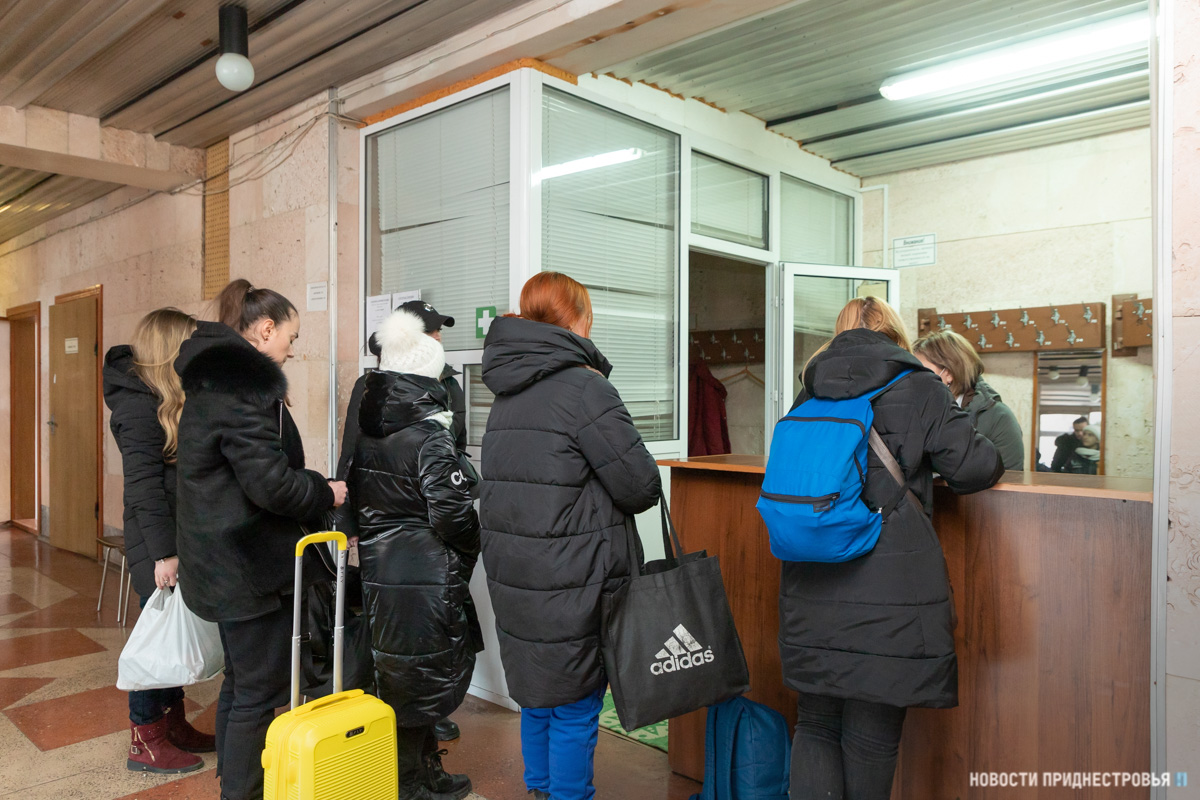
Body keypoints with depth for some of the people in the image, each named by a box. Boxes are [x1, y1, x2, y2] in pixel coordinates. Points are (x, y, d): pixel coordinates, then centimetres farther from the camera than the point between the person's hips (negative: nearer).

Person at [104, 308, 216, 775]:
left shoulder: (171, 398, 12)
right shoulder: (140, 404, -16)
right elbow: (143, 484, -20)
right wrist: (163, 552, -21)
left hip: (180, 532, 9)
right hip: (157, 540, -9)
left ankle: (173, 724, 29)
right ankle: (145, 741, 15)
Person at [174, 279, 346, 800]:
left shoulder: (211, 377, 12)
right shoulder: (243, 382, -20)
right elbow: (270, 483, -25)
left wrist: (307, 483, 12)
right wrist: (325, 492, -9)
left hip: (222, 561, 11)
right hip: (250, 565, -11)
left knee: (241, 680, 22)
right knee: (259, 691, 2)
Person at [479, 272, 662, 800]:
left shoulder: (507, 394, 11)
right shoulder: (584, 387, -15)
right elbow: (641, 485, -15)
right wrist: (617, 502, 7)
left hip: (512, 579, 8)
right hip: (570, 586, -8)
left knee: (537, 700, 22)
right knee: (574, 709, 6)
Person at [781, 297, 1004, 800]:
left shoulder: (810, 393, 9)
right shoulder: (918, 389, -2)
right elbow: (976, 467, -3)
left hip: (810, 592, 3)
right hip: (888, 596, -3)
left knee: (815, 726, 16)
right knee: (872, 739, 12)